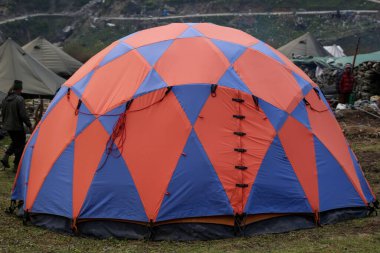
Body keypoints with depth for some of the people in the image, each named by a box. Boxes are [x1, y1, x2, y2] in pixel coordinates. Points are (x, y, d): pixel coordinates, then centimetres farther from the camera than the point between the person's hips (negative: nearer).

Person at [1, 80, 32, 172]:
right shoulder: (19, 99, -18)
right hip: (17, 127, -7)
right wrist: (29, 125, -9)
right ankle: (16, 166, 6)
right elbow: (23, 115, -20)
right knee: (20, 145, 4)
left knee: (15, 142, 25)